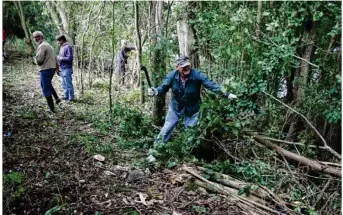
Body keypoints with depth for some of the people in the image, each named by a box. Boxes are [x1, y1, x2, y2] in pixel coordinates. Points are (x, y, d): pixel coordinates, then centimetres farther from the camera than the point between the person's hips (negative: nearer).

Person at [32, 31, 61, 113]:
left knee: (46, 89, -2)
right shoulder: (48, 45, 17)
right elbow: (54, 57, 20)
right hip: (52, 68, 10)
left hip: (45, 69, -10)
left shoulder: (42, 46, -13)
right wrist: (57, 67, 23)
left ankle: (52, 109, 1)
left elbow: (39, 60, -21)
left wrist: (34, 58, 1)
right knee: (48, 84, 30)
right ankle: (56, 98, 18)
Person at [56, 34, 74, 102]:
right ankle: (66, 96, 26)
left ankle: (71, 97, 6)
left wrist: (60, 58, -13)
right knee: (64, 84, 15)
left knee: (68, 84, -2)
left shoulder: (68, 47, -13)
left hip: (67, 69, -9)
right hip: (62, 69, 9)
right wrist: (58, 57, 6)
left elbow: (69, 58, -20)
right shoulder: (62, 47, 15)